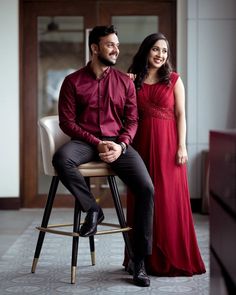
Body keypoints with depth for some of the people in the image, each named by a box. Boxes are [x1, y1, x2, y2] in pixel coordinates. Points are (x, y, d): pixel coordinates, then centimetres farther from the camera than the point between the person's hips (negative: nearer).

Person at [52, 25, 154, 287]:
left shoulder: (125, 82, 11)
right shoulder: (73, 81, 3)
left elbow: (132, 120, 8)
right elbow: (67, 121, -1)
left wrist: (121, 145, -13)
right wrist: (97, 143, -13)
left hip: (118, 142, 2)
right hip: (85, 141, -1)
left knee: (146, 188, -22)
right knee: (61, 158, -38)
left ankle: (139, 260, -11)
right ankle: (92, 209, -13)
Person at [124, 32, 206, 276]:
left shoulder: (173, 79, 4)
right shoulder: (133, 80, 9)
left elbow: (180, 114, 0)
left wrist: (182, 146, -8)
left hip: (167, 143, -2)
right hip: (142, 144, 2)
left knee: (169, 198, -2)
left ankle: (172, 258, 7)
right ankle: (145, 257, 13)